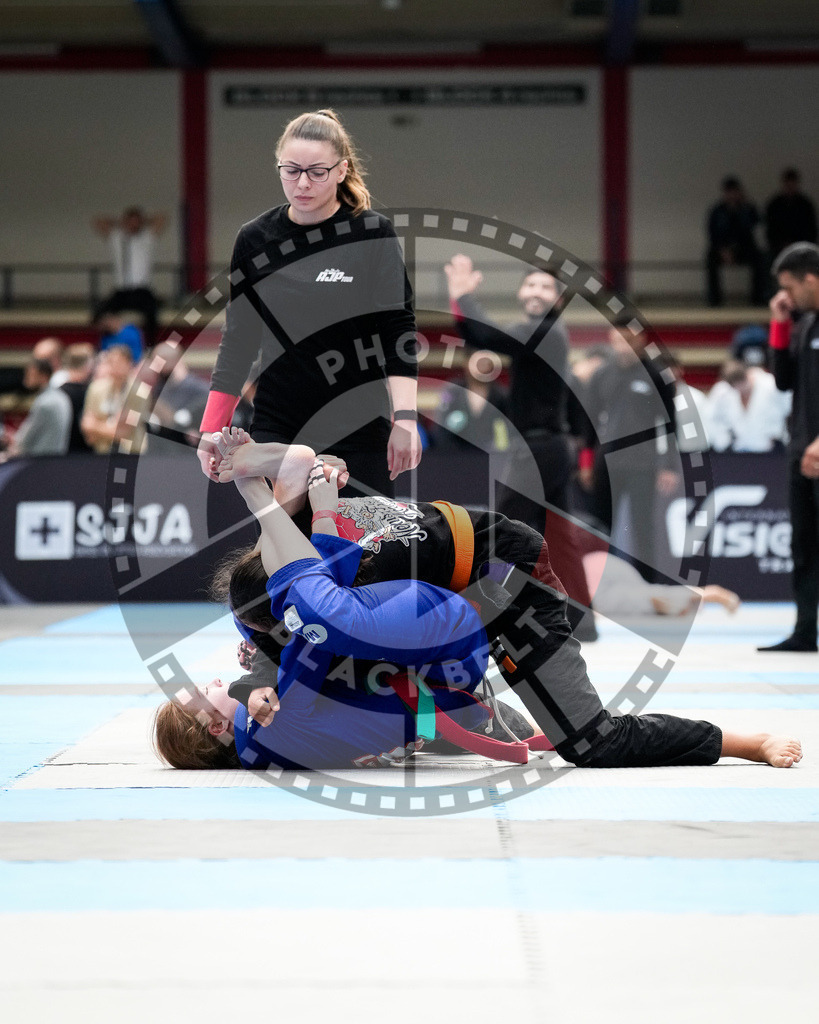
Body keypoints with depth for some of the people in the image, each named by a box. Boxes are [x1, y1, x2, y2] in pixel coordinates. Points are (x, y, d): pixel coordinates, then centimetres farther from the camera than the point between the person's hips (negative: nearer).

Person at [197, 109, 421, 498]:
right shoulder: (254, 240, 4)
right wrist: (213, 428, 5)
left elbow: (398, 327, -5)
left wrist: (405, 419, -16)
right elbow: (238, 341, 11)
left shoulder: (372, 233, -4)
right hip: (275, 428, 2)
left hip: (358, 431, -2)